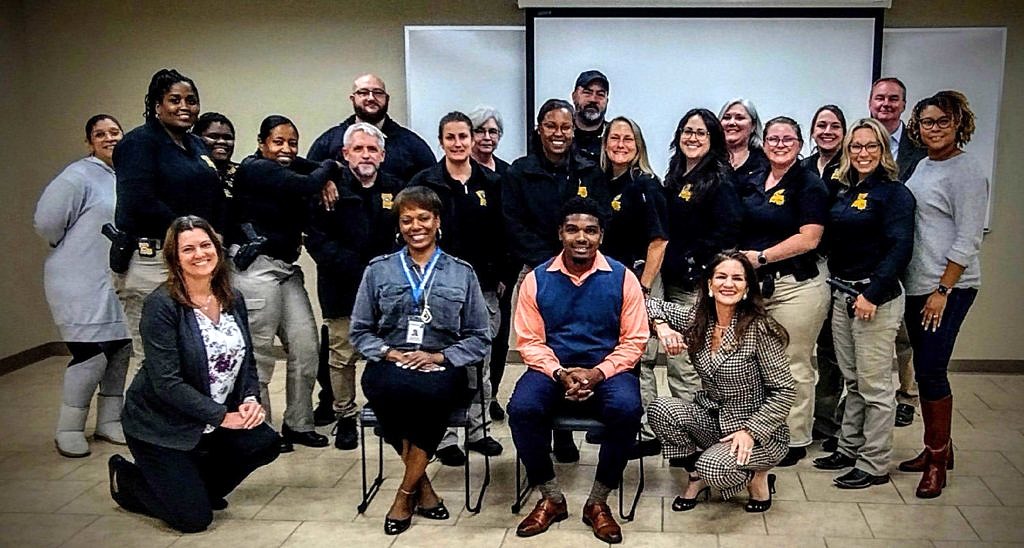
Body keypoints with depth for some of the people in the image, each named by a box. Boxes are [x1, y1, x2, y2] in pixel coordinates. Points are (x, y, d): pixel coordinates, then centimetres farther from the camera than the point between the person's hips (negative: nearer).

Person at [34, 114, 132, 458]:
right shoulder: (79, 177, -11)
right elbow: (46, 222, -12)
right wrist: (76, 251, 1)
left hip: (119, 283, 7)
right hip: (83, 285, -7)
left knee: (120, 350, 10)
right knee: (91, 355, -8)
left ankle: (109, 421, 24)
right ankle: (69, 430, 7)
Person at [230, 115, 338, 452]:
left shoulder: (289, 168, 16)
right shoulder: (254, 169, -9)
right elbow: (306, 186, -19)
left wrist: (326, 179, -4)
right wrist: (330, 167, -1)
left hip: (288, 269, 8)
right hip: (257, 269, -8)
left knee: (306, 348, 5)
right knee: (259, 354, -3)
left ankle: (298, 424, 18)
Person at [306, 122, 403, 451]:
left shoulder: (394, 189, 7)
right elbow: (316, 238, -7)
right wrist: (353, 267, -16)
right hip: (342, 288, -2)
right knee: (342, 355, 5)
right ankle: (345, 417, 19)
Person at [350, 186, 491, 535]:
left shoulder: (462, 273, 12)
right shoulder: (378, 270, 14)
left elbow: (478, 338, 9)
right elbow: (360, 331, 12)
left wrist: (438, 357, -8)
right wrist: (390, 354, -7)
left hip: (441, 367, 0)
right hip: (389, 365, 1)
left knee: (430, 391, -36)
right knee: (394, 388, -35)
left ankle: (406, 492, -14)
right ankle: (422, 485, -13)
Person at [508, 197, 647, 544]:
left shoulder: (622, 278, -1)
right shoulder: (536, 279, 2)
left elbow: (634, 340, -2)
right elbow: (530, 341, 1)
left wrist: (597, 373, -17)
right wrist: (560, 373, -16)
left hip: (607, 371, 0)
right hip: (552, 370, 1)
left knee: (628, 409, -32)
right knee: (522, 408, -29)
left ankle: (597, 502, -10)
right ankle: (551, 499, -6)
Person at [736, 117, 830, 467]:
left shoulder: (809, 185, -5)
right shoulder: (751, 183, 14)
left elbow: (808, 239, -14)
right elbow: (740, 230, 22)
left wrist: (760, 257, -13)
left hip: (797, 286, -6)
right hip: (754, 283, 6)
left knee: (793, 366, 0)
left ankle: (796, 440, 13)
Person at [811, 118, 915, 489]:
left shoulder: (894, 193, -8)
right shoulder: (843, 191, 13)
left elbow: (900, 249, -17)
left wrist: (873, 294, -21)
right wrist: (840, 288, 5)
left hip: (876, 299, -7)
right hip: (842, 295, 7)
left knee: (874, 386, 0)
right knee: (852, 381, 17)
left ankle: (874, 465, 9)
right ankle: (850, 449, 29)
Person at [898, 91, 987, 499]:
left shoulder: (966, 171, -10)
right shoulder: (923, 166, 13)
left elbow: (968, 239, -14)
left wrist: (943, 290, -16)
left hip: (948, 288, -8)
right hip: (917, 283, 8)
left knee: (931, 371, -6)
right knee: (925, 369, 12)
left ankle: (937, 460, 9)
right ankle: (937, 448, 25)